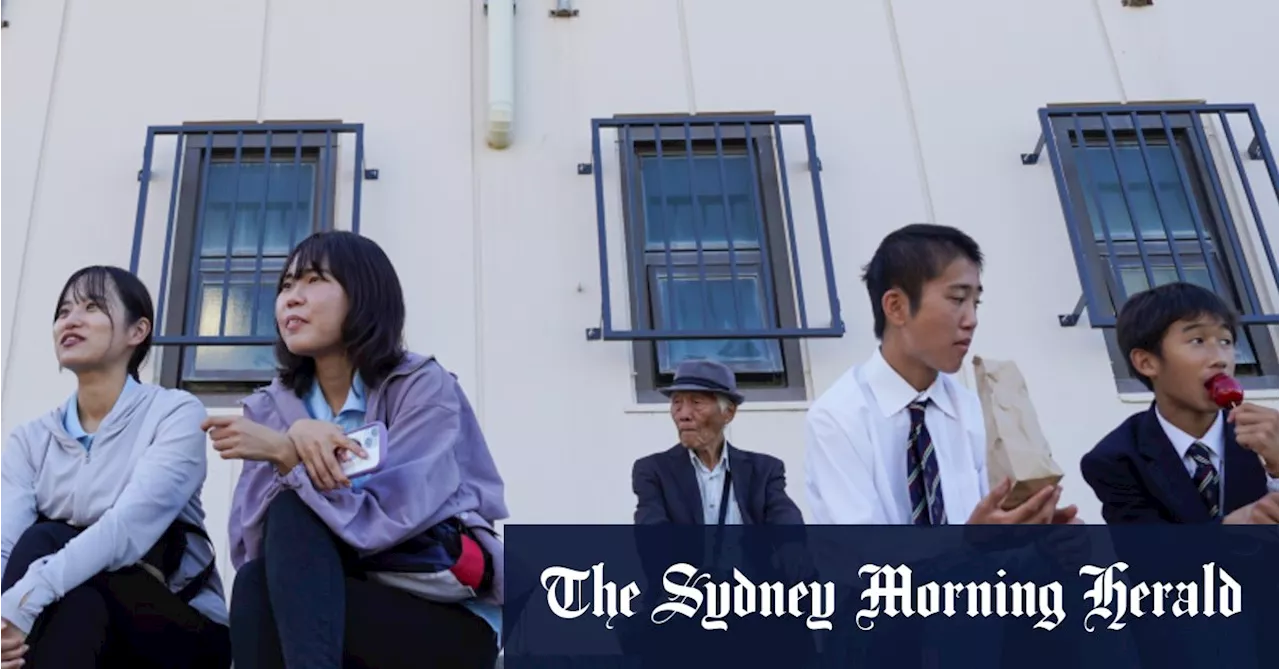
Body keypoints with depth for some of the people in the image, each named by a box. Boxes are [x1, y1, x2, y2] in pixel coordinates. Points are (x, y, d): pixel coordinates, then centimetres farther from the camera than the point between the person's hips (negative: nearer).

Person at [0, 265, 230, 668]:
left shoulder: (176, 413, -8)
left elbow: (129, 527, -25)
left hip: (181, 632, -3)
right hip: (67, 628, 4)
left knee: (43, 543, -26)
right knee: (41, 549, -27)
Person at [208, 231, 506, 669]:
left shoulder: (423, 387, -7)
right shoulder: (272, 407, 6)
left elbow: (385, 516, -22)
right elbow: (249, 548, -8)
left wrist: (285, 454, -29)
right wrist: (294, 440, -22)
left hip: (450, 620, -4)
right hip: (346, 607, 4)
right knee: (257, 582, -27)